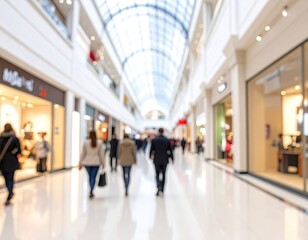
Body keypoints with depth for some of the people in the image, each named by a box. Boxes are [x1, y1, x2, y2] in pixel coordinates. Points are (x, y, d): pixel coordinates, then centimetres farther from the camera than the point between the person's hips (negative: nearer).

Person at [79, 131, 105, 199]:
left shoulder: (86, 143, -3)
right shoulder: (99, 143, -3)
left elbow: (83, 153, 0)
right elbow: (102, 154, -1)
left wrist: (80, 163, 7)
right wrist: (103, 163, 8)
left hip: (87, 163, 1)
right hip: (96, 163, -1)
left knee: (90, 177, 15)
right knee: (93, 177, 2)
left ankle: (91, 191, 25)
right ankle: (91, 191, -9)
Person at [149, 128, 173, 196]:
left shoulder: (154, 140, -5)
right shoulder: (167, 140, -2)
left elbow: (152, 149, 0)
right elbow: (170, 150, 1)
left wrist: (150, 156, 18)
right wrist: (172, 158, 12)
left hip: (157, 160, -1)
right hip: (165, 160, 1)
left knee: (157, 174, 8)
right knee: (163, 175, 12)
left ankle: (159, 187, -16)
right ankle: (162, 190, 16)